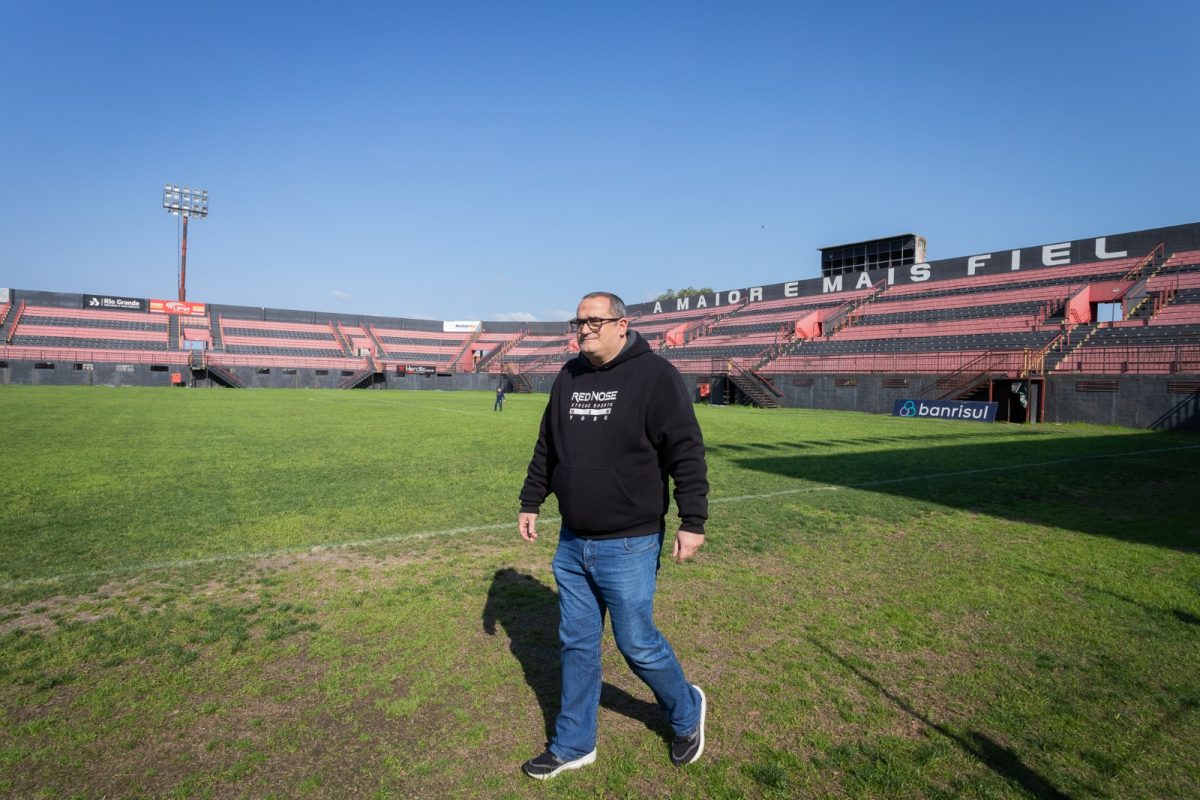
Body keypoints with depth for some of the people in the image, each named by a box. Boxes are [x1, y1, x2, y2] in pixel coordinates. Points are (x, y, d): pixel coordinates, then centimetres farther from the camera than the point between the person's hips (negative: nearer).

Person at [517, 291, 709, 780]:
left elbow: (687, 453, -13)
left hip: (628, 547, -6)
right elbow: (546, 449, 16)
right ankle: (573, 745, 34)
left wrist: (692, 522, -15)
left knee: (637, 644, 6)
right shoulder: (568, 378, 7)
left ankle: (686, 712, 36)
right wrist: (530, 502, 17)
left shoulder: (654, 375, -12)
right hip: (571, 544, 6)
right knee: (577, 644, 16)